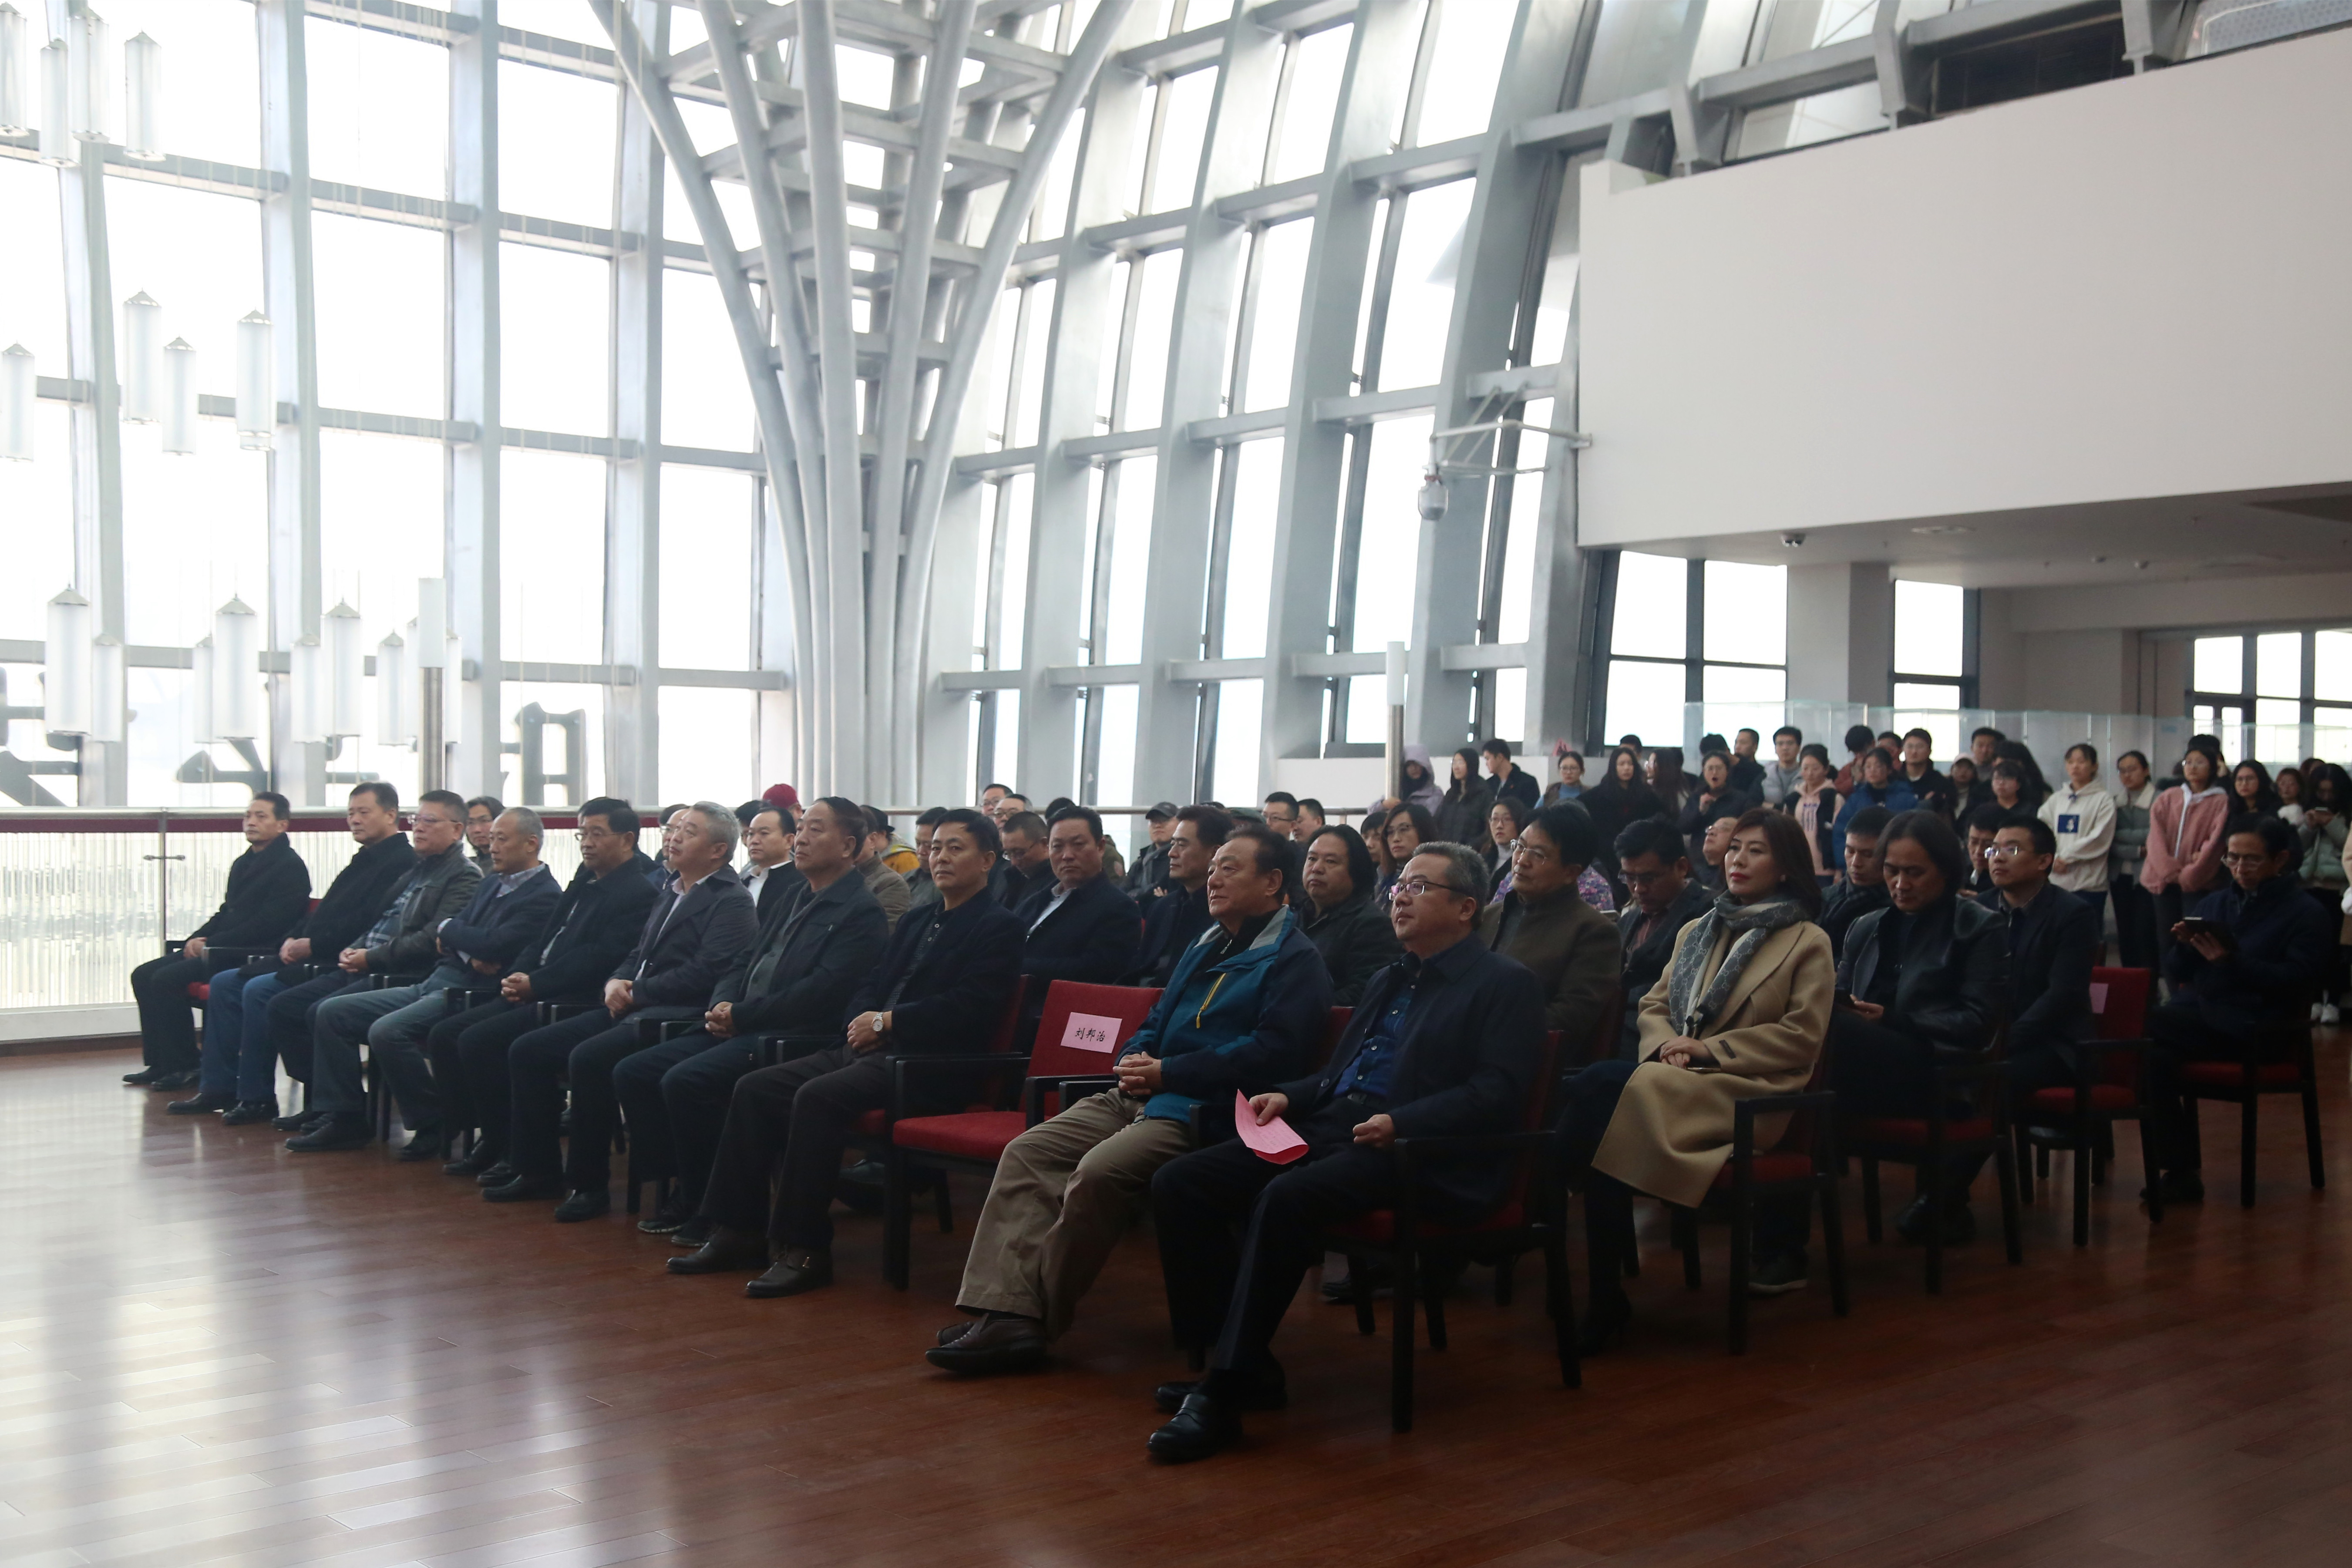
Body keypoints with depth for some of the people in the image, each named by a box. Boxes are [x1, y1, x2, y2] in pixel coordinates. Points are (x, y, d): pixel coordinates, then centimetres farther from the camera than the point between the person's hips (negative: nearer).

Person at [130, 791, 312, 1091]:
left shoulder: (290, 868, -10)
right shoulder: (243, 864, 21)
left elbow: (269, 923, -19)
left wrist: (214, 944, -17)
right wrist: (199, 938, 4)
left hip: (254, 955, -10)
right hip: (220, 950, 10)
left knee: (167, 979, -21)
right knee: (144, 975, 2)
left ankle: (185, 1067, -10)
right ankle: (159, 1063, 5)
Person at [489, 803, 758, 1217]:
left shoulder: (732, 903, -7)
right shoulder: (670, 894, 22)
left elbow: (704, 974, -18)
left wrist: (636, 992, -13)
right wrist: (616, 983, 0)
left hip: (676, 1018, -10)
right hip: (631, 1010, 10)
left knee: (588, 1058, -31)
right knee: (527, 1050, 1)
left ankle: (589, 1183, -15)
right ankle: (539, 1171, 10)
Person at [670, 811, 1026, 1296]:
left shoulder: (999, 926, -2)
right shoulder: (917, 921, 25)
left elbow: (968, 1009, -14)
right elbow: (869, 984, 23)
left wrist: (886, 1021, -11)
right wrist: (862, 1021, -1)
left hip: (924, 1061, -9)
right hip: (867, 1047, 9)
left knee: (817, 1097, -30)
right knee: (754, 1088, -4)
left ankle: (807, 1250, -25)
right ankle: (739, 1232, 0)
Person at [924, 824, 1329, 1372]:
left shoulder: (1295, 961, -3)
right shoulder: (1207, 946, 26)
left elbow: (1273, 1051, -16)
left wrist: (1167, 1072, -14)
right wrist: (1133, 1059, 7)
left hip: (1200, 1111, -9)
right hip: (1139, 1096, 9)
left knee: (1098, 1173, -31)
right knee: (1027, 1153, -9)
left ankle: (1038, 1319, -17)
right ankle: (1007, 1311, -19)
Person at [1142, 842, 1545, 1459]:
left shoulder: (1506, 985, 3)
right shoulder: (1388, 980, 28)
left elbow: (1498, 1094, -10)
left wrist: (1402, 1121, -22)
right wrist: (1288, 1095, 9)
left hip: (1417, 1151, -8)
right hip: (1328, 1126, 9)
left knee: (1288, 1197, -36)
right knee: (1178, 1184, -10)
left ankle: (1223, 1393, -29)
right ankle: (1242, 1363, -5)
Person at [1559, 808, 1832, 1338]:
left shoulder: (1807, 942, 7)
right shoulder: (1697, 931, 26)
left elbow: (1801, 1036, -3)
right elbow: (1654, 1005, 22)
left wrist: (1708, 1049, -10)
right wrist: (1663, 1046, -3)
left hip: (1752, 1091, -5)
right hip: (1676, 1077, 5)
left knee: (1606, 1091, -34)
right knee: (1591, 1083, -32)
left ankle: (1606, 1293, -27)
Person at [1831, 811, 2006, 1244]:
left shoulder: (1980, 928, 9)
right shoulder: (1867, 928, 25)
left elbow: (1978, 1023, -1)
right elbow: (1837, 998, 19)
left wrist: (1892, 1021, -13)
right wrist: (1834, 1006, -7)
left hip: (1940, 1075, -5)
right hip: (1870, 1067, 5)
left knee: (1833, 1031, -35)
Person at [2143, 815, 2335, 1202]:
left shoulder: (2309, 915, 4)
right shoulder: (2213, 903, 19)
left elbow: (2296, 981, -11)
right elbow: (2175, 974, 16)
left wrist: (2233, 961, -23)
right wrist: (2184, 946, -6)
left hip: (2253, 1029, -6)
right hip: (2198, 1014, 6)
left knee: (2141, 1025, -29)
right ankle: (2181, 1170, -14)